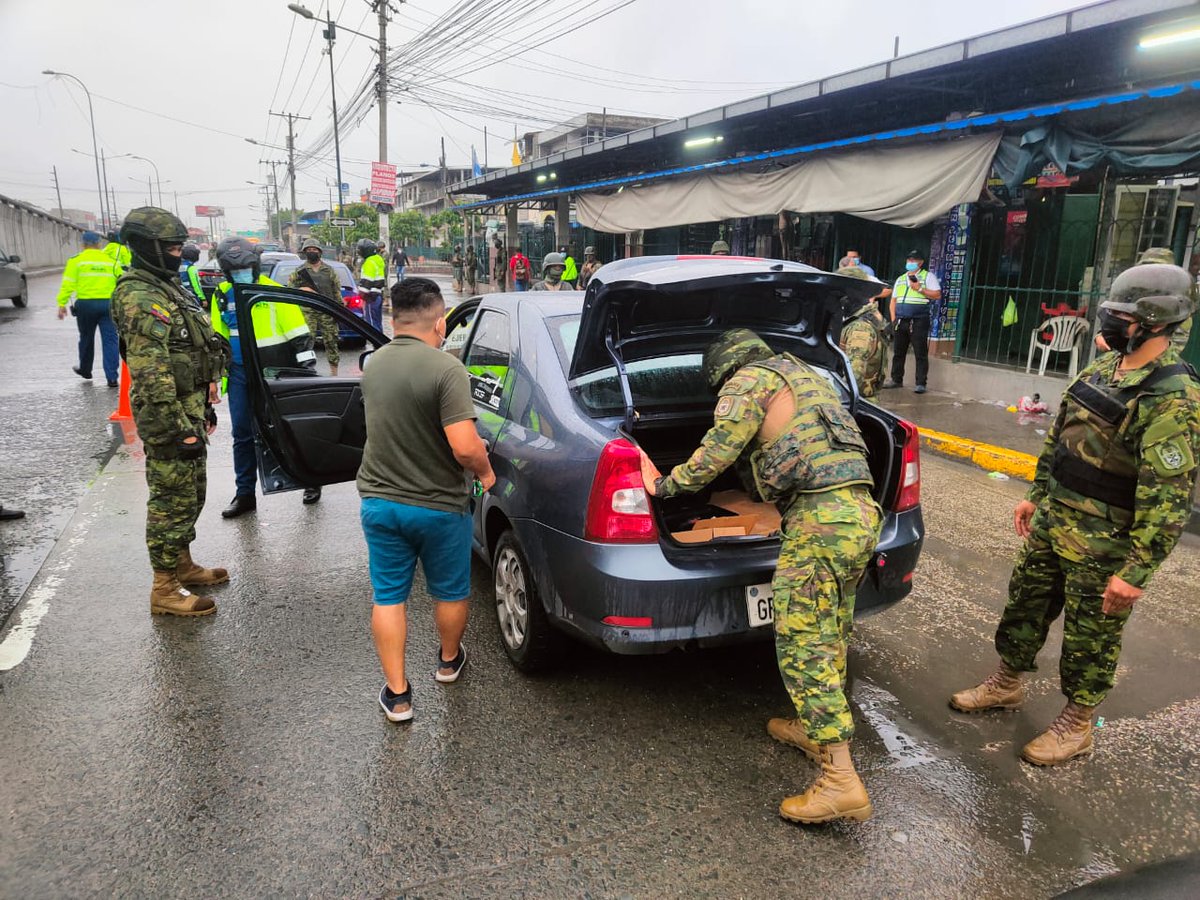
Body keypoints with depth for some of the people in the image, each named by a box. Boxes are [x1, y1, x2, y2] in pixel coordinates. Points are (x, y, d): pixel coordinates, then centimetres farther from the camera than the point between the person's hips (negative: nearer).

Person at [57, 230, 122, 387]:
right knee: (110, 340, -1)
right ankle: (112, 377, -8)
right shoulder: (111, 261, 8)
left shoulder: (77, 261, 1)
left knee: (86, 339, 16)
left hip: (86, 304, -1)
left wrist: (62, 304, -3)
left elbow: (68, 284, -5)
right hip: (108, 304, 1)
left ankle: (85, 370, 35)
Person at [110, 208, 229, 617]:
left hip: (189, 410, 10)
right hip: (168, 416, -10)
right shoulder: (141, 299, -17)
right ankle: (165, 590, 8)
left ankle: (182, 565, 34)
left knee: (190, 495, 19)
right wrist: (179, 430, -24)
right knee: (172, 501, -3)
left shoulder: (168, 287, 15)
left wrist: (204, 408, 22)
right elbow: (151, 376, -23)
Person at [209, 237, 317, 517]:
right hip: (240, 373, 5)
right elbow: (218, 338, 17)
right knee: (243, 435, 7)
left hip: (275, 372, -5)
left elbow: (298, 333, -7)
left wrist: (307, 363, -10)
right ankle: (244, 494, 17)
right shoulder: (222, 296, 7)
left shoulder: (274, 291, -8)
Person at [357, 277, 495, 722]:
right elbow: (465, 447, -29)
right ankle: (449, 660, 42)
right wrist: (485, 471, -6)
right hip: (439, 506, -4)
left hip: (379, 501, 5)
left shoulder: (373, 364, 1)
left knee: (388, 597, 14)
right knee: (450, 592, 20)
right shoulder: (445, 368, -22)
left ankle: (396, 694, 20)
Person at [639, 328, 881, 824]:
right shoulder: (807, 377, 28)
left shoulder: (749, 380, 1)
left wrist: (666, 485, 7)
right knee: (828, 635, 21)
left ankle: (841, 783, -4)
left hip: (820, 518, -10)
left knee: (802, 646, -6)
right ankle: (814, 729, 36)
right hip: (862, 510, 10)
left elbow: (717, 452, -5)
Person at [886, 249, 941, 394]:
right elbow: (893, 300, 20)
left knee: (920, 354, -6)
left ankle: (921, 383, -6)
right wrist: (893, 319, 8)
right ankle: (896, 380, 18)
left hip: (918, 321, -5)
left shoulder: (928, 276, 4)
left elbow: (937, 295, -4)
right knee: (898, 352, 9)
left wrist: (920, 289, -13)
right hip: (901, 321, 5)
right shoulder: (900, 279, 20)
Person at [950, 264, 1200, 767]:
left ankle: (1076, 726, 29)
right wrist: (1036, 496, 17)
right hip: (1052, 522, 8)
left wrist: (1136, 572, -22)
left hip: (1101, 545, -8)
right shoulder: (1102, 370, 4)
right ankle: (1007, 684, 41)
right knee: (1025, 604, 20)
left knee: (1089, 639, 9)